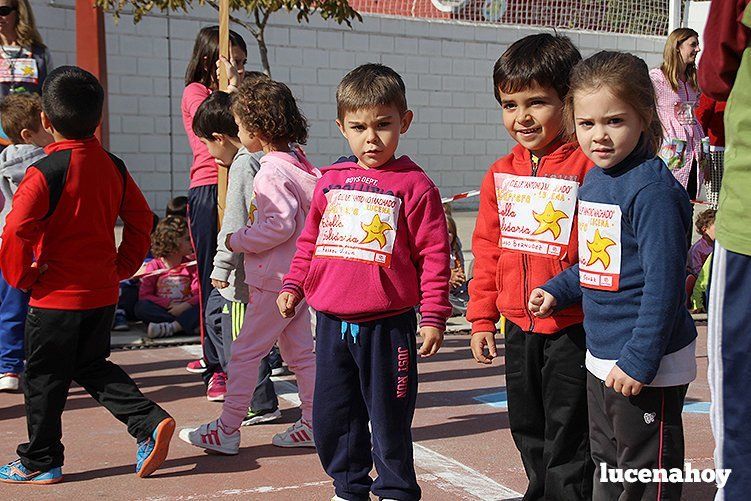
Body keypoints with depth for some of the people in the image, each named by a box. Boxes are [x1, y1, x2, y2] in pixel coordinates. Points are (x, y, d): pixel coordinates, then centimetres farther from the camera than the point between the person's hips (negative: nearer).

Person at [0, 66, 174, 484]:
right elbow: (141, 220, 8)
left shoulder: (45, 172, -17)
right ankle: (150, 422, 8)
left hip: (56, 296, -6)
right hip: (104, 292, 6)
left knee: (44, 378, 9)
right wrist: (123, 266, 13)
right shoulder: (113, 167, 2)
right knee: (92, 366, 22)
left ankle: (39, 462, 22)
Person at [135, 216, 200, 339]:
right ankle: (186, 324, -33)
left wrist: (185, 305, -22)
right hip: (161, 310, -1)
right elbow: (144, 296, -8)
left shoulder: (191, 265, 7)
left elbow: (199, 294, -3)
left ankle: (169, 328, -40)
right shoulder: (153, 266, 1)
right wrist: (169, 305, -18)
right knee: (141, 307, -30)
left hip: (184, 309, 1)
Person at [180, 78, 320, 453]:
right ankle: (314, 423, 20)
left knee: (244, 352, -1)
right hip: (296, 277, 10)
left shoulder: (272, 173, -18)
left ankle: (226, 430, 5)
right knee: (299, 350, 14)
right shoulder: (297, 165, 11)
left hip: (275, 280, -10)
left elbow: (280, 224, -25)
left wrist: (238, 241, -13)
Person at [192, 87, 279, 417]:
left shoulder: (243, 164, -18)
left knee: (240, 335, 0)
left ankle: (261, 404, 11)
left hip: (247, 270, -10)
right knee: (215, 314, 23)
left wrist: (222, 266, -16)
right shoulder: (263, 158, 9)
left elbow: (237, 222, -21)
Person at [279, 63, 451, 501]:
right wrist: (294, 286, 11)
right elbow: (310, 241, 18)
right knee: (331, 417, 14)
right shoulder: (331, 181, 8)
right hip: (332, 323, 5)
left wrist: (434, 316, -10)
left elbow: (434, 254, -8)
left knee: (389, 419, 8)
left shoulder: (414, 185, -7)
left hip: (387, 326, -5)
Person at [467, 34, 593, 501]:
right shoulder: (501, 174, 6)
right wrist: (482, 318, 11)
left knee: (567, 433, 5)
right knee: (527, 428, 22)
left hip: (571, 327, -7)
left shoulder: (586, 167, -14)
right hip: (518, 326, 7)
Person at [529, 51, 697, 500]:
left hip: (647, 366, -9)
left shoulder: (653, 188, -20)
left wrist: (639, 361, -23)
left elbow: (663, 282, -23)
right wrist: (557, 291, 12)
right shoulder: (594, 180, 8)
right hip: (601, 360, 9)